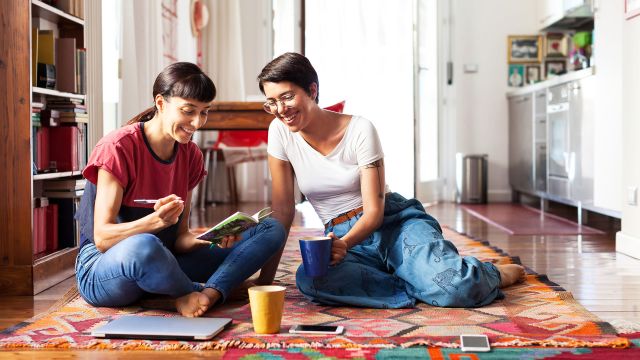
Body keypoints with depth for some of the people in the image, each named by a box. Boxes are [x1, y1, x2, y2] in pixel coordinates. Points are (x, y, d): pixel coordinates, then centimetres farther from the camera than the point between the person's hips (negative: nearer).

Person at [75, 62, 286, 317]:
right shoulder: (119, 148, -14)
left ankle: (209, 293, -29)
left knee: (272, 230, -4)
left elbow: (179, 237, 6)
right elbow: (102, 238, -18)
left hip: (163, 266, 7)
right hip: (102, 272, -6)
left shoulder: (191, 155, 6)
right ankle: (195, 292, -14)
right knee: (144, 246, -46)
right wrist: (155, 221, -35)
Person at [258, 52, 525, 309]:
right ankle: (426, 285, -19)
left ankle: (492, 274, 7)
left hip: (395, 223, -3)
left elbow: (374, 210, -14)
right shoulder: (280, 132, -2)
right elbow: (283, 208, 2)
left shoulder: (360, 130, -11)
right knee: (309, 280, -35)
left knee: (455, 287, -32)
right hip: (341, 236, 3)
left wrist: (343, 244, -34)